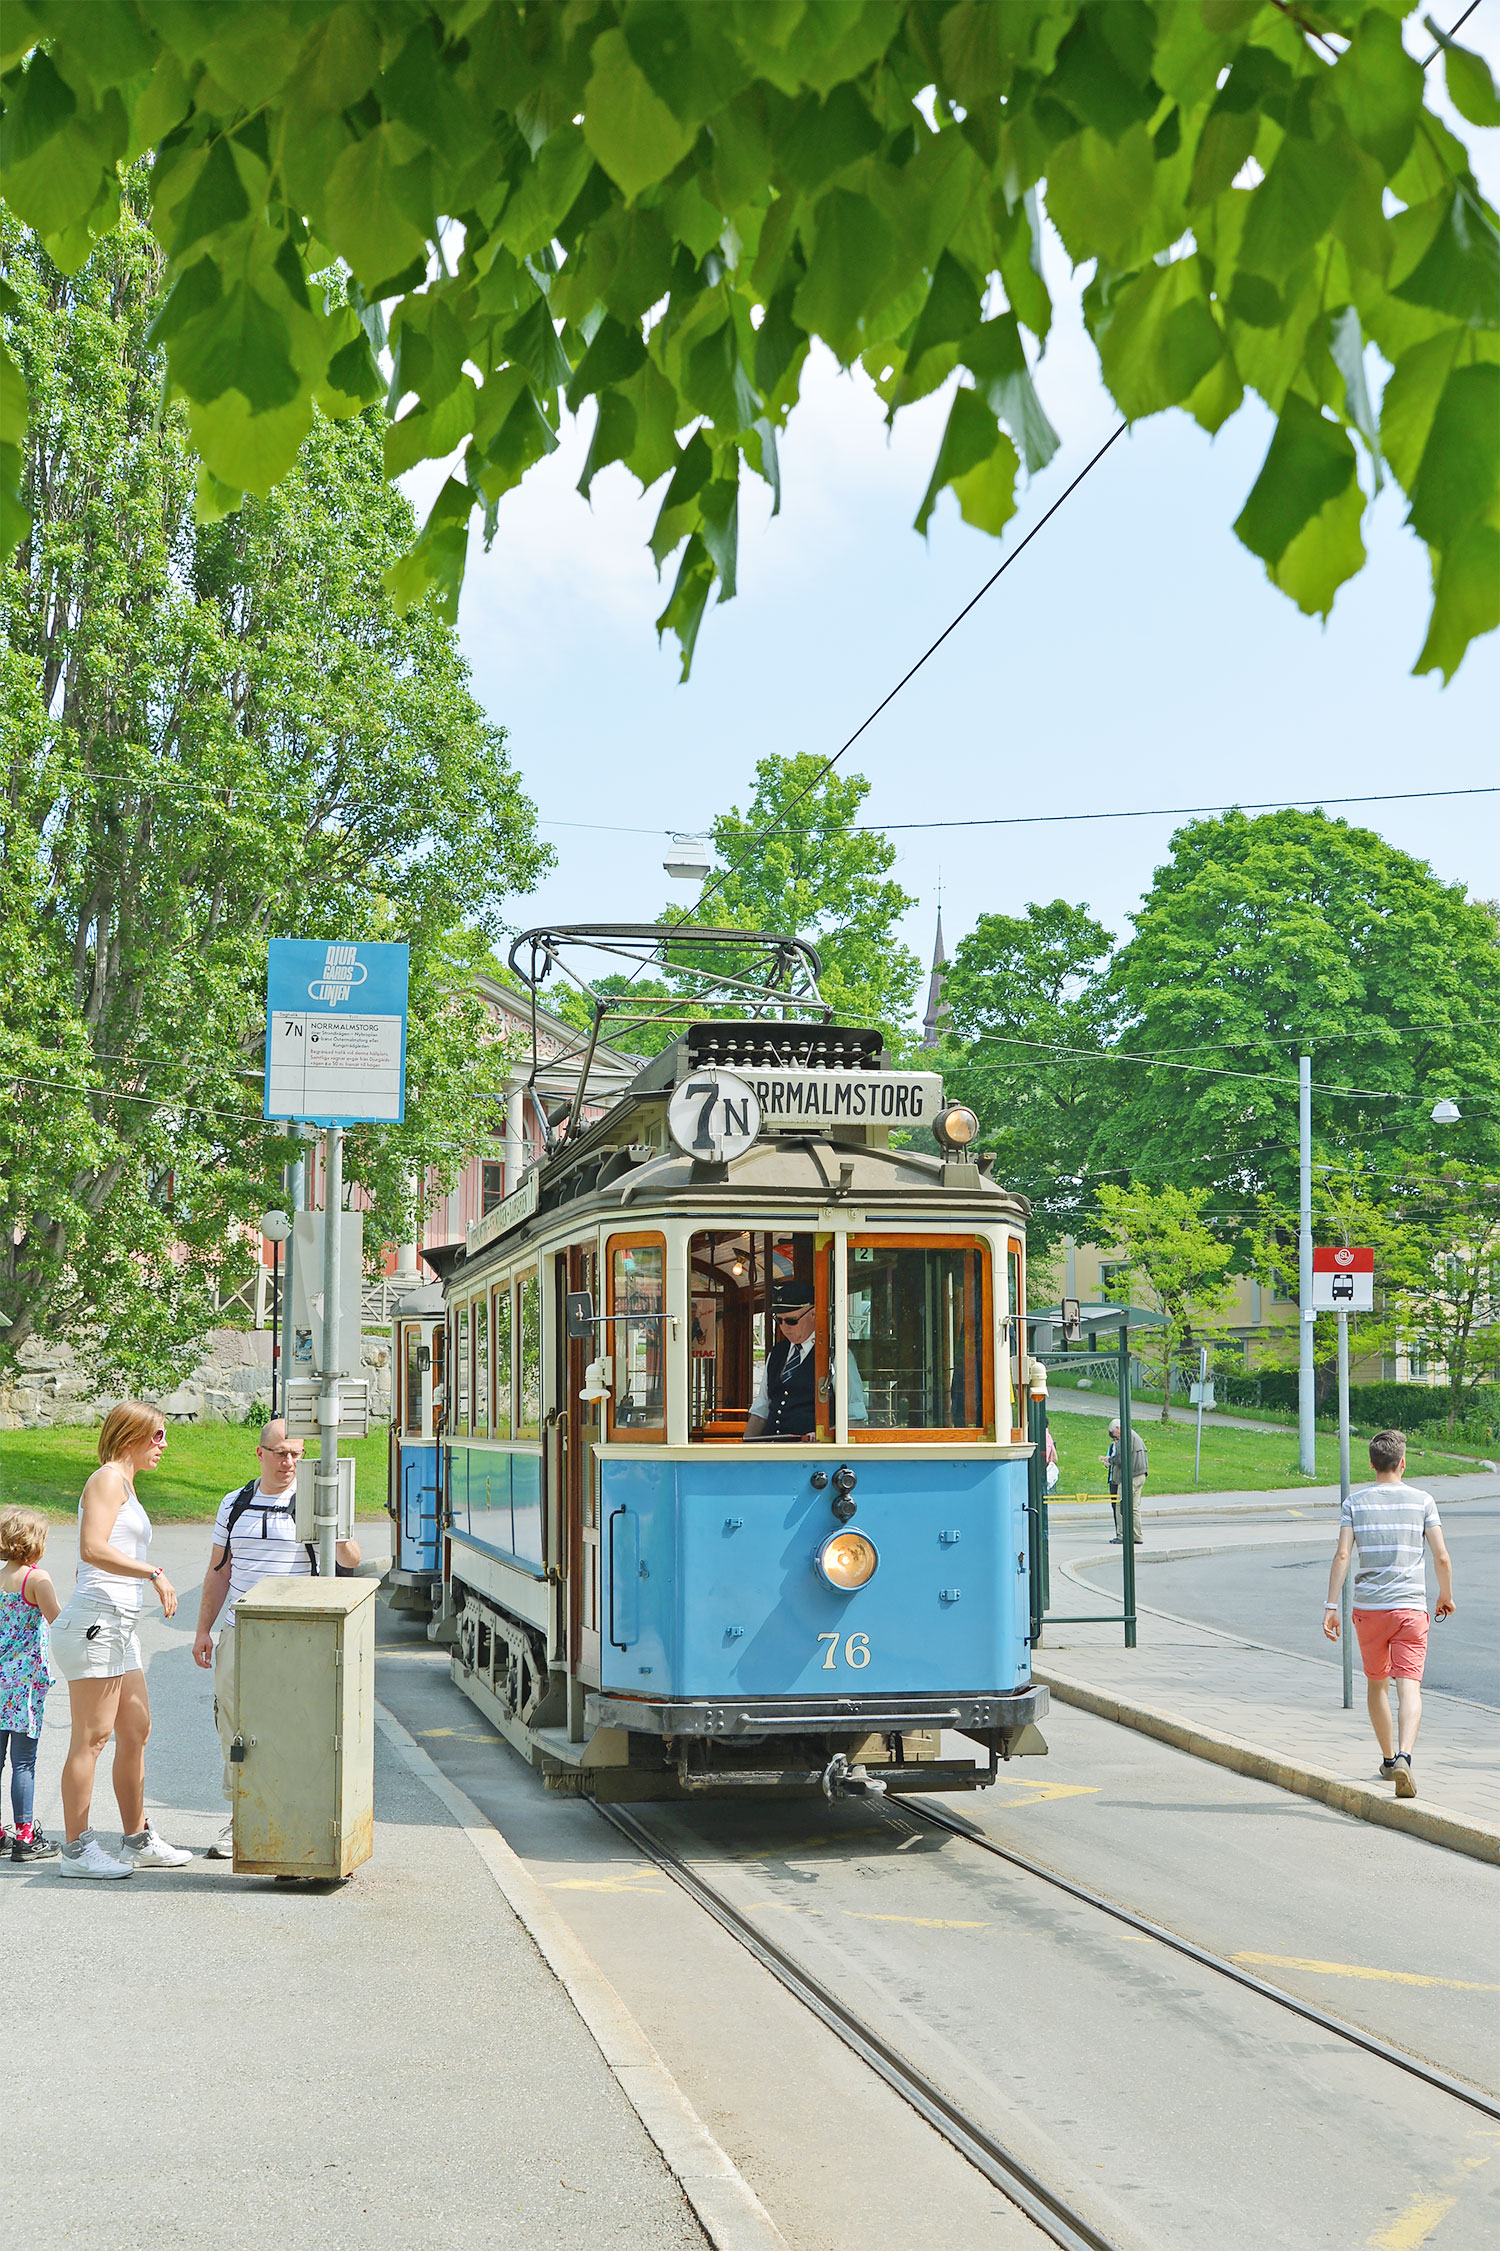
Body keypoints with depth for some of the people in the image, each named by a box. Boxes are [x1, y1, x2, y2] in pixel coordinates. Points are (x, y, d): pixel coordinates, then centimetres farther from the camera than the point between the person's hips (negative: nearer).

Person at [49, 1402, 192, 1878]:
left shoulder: (124, 1483, 22)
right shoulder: (108, 1479, -8)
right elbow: (92, 1549, -22)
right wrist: (154, 1572, -22)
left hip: (118, 1627, 10)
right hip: (94, 1623, -10)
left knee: (136, 1731, 13)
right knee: (92, 1736, -8)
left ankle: (138, 1839, 21)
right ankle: (77, 1850, -4)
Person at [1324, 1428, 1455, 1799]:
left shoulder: (1355, 1502, 2)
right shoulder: (1422, 1501, 1)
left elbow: (1342, 1555, -7)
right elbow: (1442, 1557, -1)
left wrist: (1331, 1606, -6)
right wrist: (1446, 1595, 16)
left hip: (1368, 1608, 2)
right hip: (1411, 1607, -1)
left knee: (1376, 1684, 19)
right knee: (1409, 1687, -8)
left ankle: (1388, 1758, 30)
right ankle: (1404, 1756, -29)